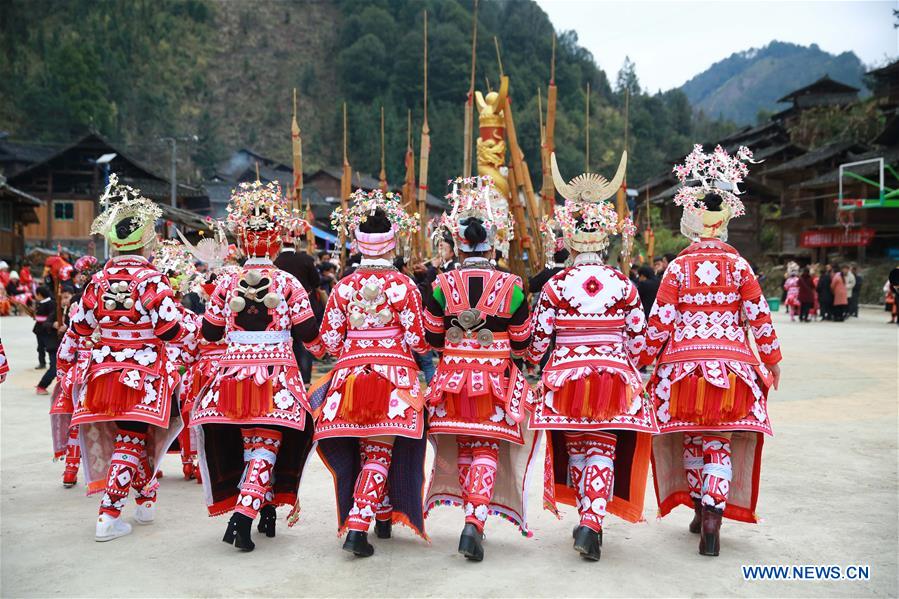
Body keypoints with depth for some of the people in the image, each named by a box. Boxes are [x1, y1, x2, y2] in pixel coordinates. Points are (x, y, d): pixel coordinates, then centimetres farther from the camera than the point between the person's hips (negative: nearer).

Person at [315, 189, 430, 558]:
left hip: (350, 373, 3)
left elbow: (329, 340, 4)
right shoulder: (402, 285, -6)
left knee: (364, 448, 16)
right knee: (380, 450, 1)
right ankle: (357, 526, -9)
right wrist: (425, 347, 15)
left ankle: (382, 517, 29)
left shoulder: (344, 286, 3)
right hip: (394, 374, -3)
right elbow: (416, 340, -7)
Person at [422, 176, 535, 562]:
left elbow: (431, 337, 2)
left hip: (453, 377, 2)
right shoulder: (510, 286, -7)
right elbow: (522, 342, 0)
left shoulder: (442, 285, -4)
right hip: (496, 380, -2)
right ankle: (476, 519, -12)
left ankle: (471, 512, 25)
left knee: (464, 448, 16)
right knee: (487, 449, 3)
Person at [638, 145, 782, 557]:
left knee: (692, 440, 15)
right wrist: (771, 360, 13)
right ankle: (713, 518, -9)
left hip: (684, 363, 0)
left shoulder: (678, 267, -2)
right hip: (731, 362, 0)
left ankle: (699, 509, 28)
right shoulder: (739, 266, 0)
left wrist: (645, 359, 7)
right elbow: (758, 316, 2)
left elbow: (660, 319, -4)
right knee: (720, 444, 3)